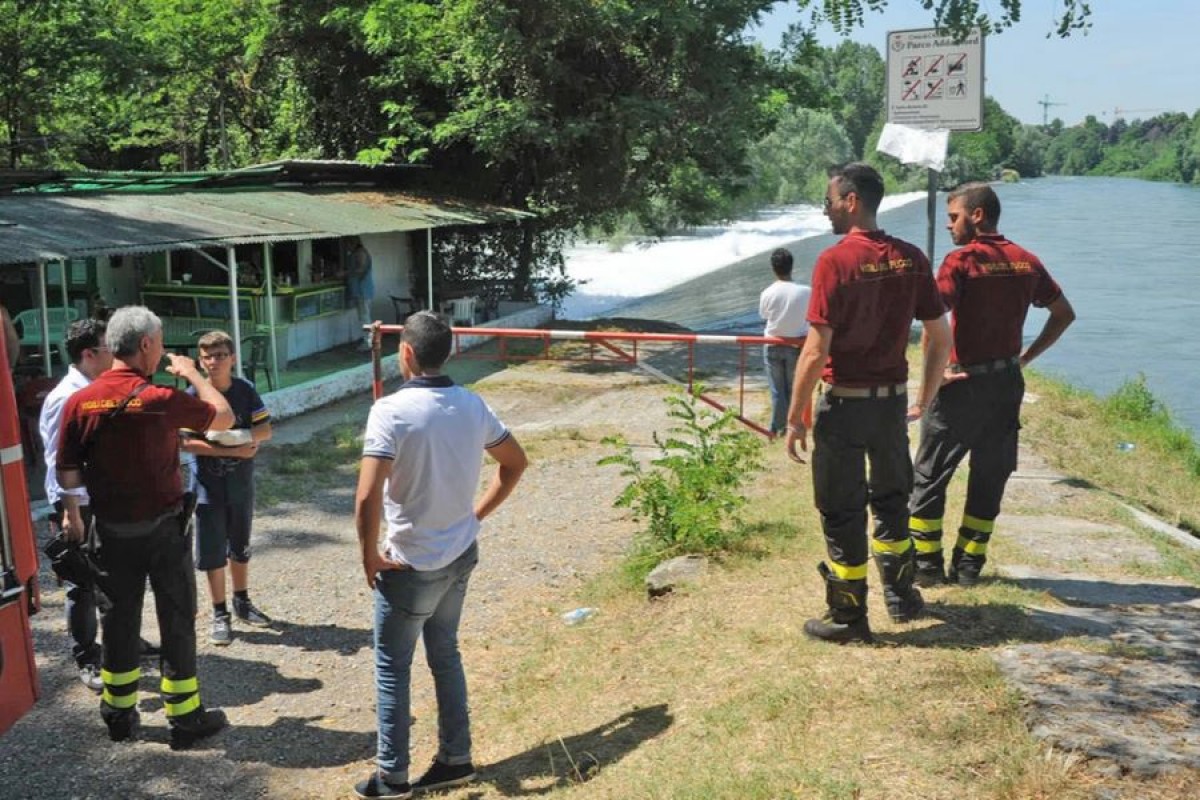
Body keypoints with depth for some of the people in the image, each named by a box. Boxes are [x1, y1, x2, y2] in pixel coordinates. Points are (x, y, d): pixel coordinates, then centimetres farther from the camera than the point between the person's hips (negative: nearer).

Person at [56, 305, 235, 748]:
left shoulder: (79, 402, -6)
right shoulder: (160, 399, -17)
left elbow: (67, 470, 1)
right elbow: (224, 416, -5)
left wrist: (71, 512, 17)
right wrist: (193, 375, 8)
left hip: (112, 530, 4)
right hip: (163, 528, -4)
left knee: (119, 619, 16)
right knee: (177, 621, 6)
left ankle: (119, 713, 26)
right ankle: (185, 717, 14)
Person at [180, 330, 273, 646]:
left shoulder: (246, 391, -4)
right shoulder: (194, 396, -12)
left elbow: (265, 431, -4)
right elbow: (187, 442, -16)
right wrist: (234, 450, -21)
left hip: (241, 483, 3)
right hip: (208, 486, -3)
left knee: (240, 547, 17)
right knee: (212, 552, 4)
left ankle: (242, 602, 35)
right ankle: (221, 615, 17)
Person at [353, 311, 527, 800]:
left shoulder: (391, 410, -21)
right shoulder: (472, 405, -1)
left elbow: (367, 496, -28)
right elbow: (515, 463, 10)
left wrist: (369, 556, -13)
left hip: (410, 565, -6)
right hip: (460, 556, 6)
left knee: (392, 668, 10)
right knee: (445, 656, 20)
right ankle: (455, 759, 30)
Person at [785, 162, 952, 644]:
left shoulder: (835, 261, -16)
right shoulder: (911, 259, 1)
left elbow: (816, 350, -19)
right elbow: (941, 339, 4)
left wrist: (796, 418, -11)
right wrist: (924, 402, 16)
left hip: (844, 403, -5)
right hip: (893, 399, 6)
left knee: (842, 512, 7)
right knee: (891, 500, 23)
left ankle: (848, 618, 16)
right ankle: (901, 598, 35)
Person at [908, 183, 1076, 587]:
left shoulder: (961, 260, -12)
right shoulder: (1026, 261, 6)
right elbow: (1065, 314, 15)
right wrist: (1027, 356, 14)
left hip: (965, 383, -6)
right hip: (1009, 382, 6)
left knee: (929, 476, 7)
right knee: (990, 477, 13)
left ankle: (927, 564, 11)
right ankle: (968, 565, 19)